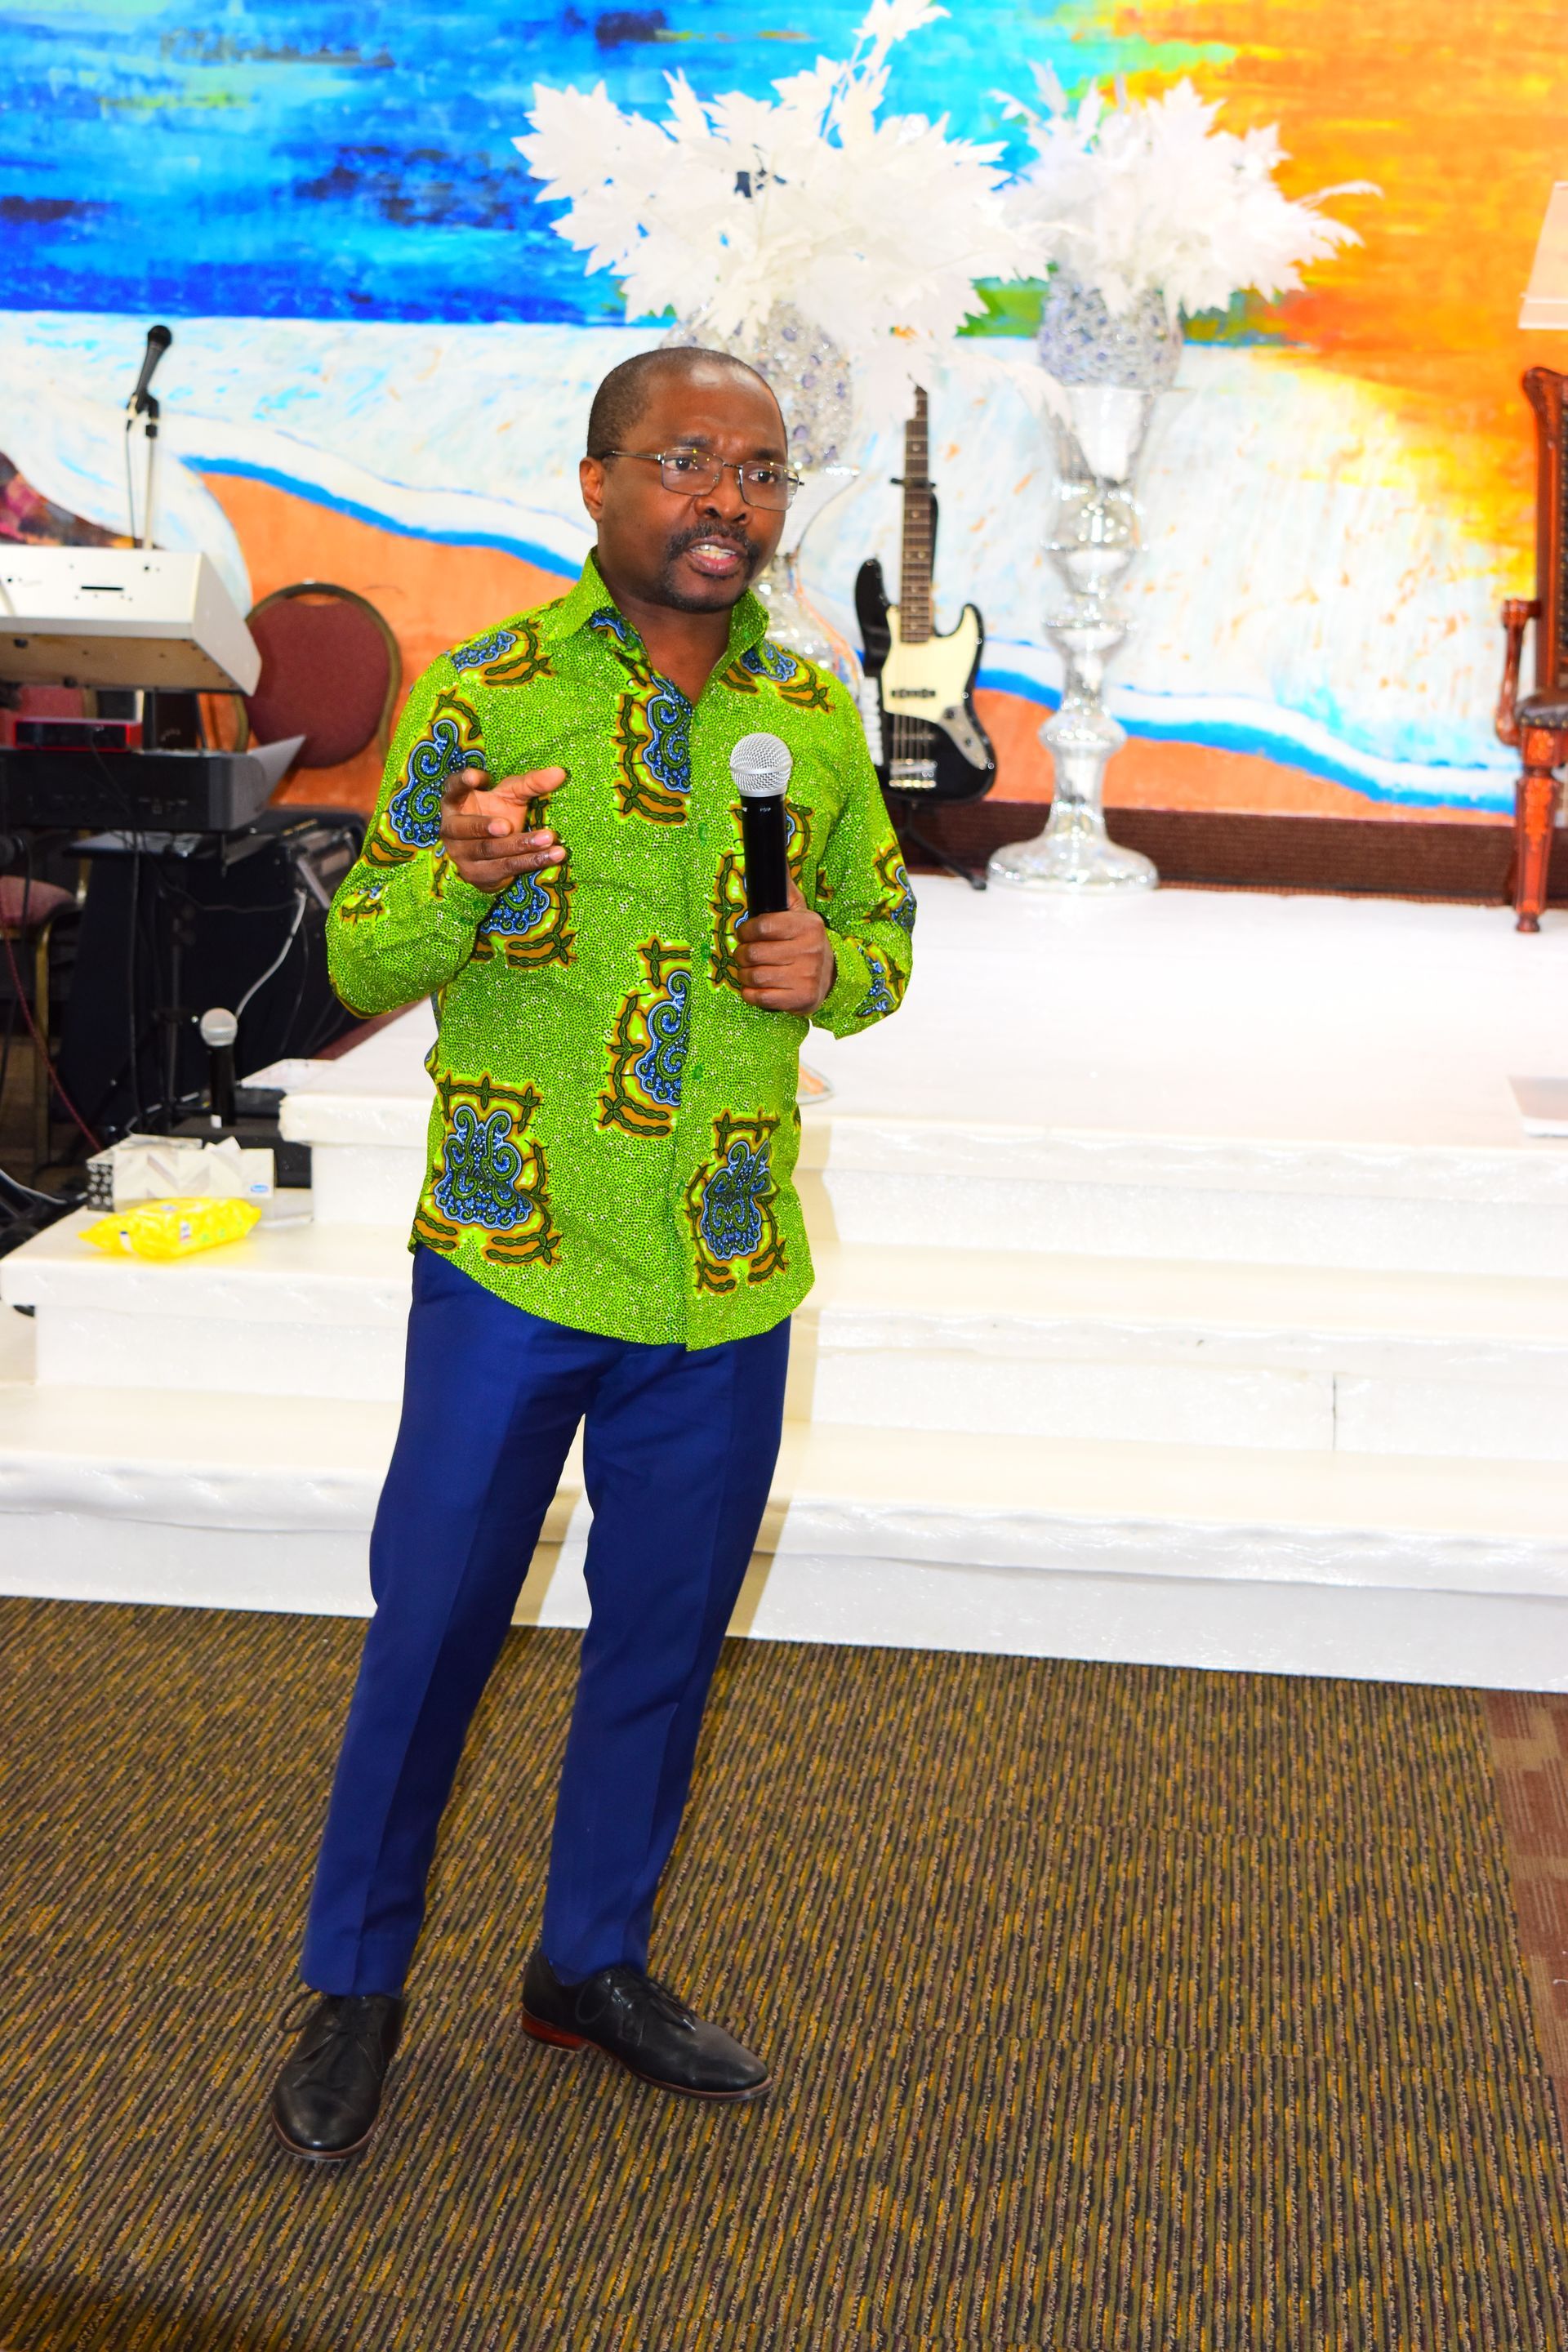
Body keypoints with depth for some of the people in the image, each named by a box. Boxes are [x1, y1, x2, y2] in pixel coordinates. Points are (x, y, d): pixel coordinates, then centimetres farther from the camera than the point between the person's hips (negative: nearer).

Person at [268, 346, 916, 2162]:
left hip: (727, 1279, 4)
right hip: (512, 1259, -4)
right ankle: (354, 1986, 25)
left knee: (665, 1633, 14)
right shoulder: (482, 692, -6)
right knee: (432, 1623, 5)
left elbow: (885, 929, 16)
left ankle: (595, 1962, 34)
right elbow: (360, 962, -5)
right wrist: (462, 878, -27)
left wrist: (832, 968, -7)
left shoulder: (815, 716, 6)